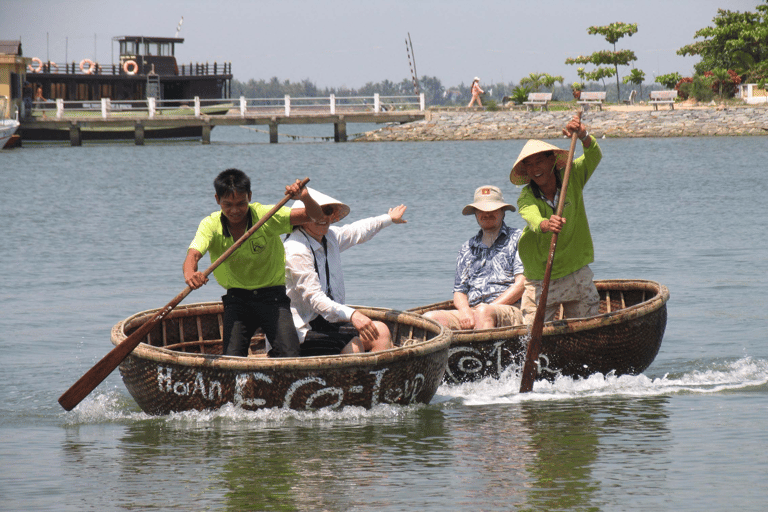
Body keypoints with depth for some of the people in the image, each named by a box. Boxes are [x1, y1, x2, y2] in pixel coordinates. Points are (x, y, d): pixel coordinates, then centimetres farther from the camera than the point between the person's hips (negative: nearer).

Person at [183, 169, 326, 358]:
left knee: (289, 356, -16)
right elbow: (193, 254, -27)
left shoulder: (266, 216, -12)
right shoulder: (210, 225, -9)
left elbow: (316, 216, -15)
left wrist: (305, 198, -37)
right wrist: (190, 273, -51)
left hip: (272, 296, -1)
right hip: (237, 298, 1)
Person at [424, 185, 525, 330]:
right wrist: (465, 311, -5)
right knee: (430, 318, -22)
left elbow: (522, 284, 0)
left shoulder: (517, 239, 11)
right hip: (471, 312, 5)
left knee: (483, 312, -40)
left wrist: (490, 308, -10)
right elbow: (459, 292, 20)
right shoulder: (467, 249, 26)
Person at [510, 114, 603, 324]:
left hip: (577, 275, 2)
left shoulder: (571, 178, -3)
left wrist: (583, 136, -38)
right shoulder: (526, 198, -11)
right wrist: (545, 225, -56)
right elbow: (532, 218, -32)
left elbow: (593, 158, -18)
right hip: (540, 281, -2)